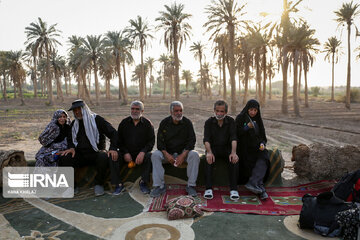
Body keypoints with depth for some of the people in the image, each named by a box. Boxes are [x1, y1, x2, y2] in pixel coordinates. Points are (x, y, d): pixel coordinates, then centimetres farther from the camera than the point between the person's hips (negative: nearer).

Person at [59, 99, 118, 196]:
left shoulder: (96, 119, -1)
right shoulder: (74, 123, 15)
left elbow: (113, 133, -5)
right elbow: (71, 139, 26)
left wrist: (113, 148, -21)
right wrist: (71, 148, 1)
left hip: (96, 153, -4)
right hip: (80, 155, 4)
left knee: (104, 158, -37)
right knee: (64, 158, -23)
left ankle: (99, 184, -13)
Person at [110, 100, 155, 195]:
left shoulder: (147, 123, 1)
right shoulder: (124, 123, 6)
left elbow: (151, 141, -2)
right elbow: (119, 141, 7)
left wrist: (142, 152, -19)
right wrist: (125, 153, -9)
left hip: (141, 153, -1)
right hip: (126, 153, 2)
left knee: (149, 156, -32)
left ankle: (143, 182, -16)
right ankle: (118, 184, -15)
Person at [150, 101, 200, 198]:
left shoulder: (187, 122, -2)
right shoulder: (164, 123, 0)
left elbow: (192, 141, -6)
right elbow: (160, 141, -3)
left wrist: (183, 155, -20)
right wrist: (167, 154, -20)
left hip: (184, 152, 0)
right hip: (167, 152, 1)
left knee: (195, 155, -29)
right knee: (155, 155, -26)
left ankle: (191, 186, -20)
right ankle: (159, 186, -21)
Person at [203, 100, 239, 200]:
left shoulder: (230, 121, 0)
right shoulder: (209, 122, -2)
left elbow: (233, 138, -12)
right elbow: (206, 139, -13)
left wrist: (233, 152, -30)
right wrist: (209, 152, -33)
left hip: (226, 148, 1)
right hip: (213, 148, -1)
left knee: (234, 159, -30)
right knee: (209, 159, -33)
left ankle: (233, 189, -28)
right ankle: (208, 189, -33)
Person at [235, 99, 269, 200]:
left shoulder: (258, 120, 17)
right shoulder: (240, 118, 3)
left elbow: (263, 135, 18)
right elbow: (236, 133, -5)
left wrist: (262, 144, -3)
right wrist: (247, 127, -18)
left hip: (257, 147, 4)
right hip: (244, 147, -3)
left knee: (263, 159, -28)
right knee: (252, 164, -27)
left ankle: (252, 183, -38)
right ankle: (261, 189, -24)